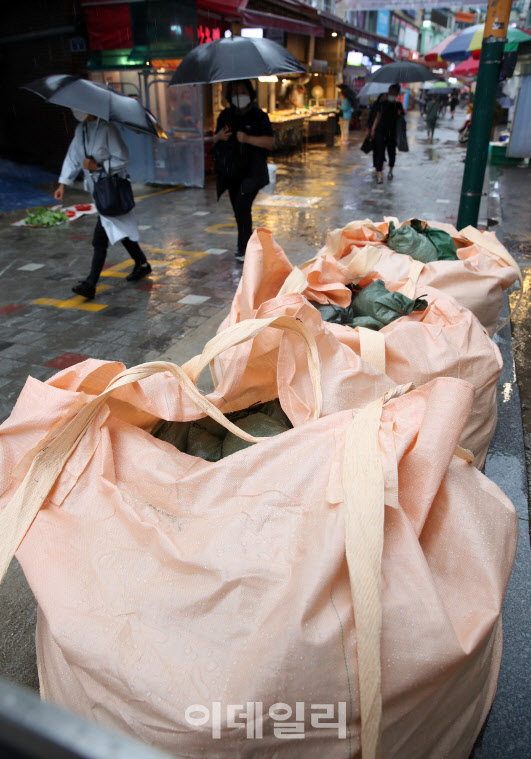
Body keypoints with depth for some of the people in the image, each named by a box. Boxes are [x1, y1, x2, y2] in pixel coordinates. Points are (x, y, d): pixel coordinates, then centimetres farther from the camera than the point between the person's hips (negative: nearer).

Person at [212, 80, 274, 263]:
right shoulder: (225, 116, 10)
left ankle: (244, 248, -11)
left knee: (242, 206, -19)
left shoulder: (259, 116, -3)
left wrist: (248, 139, -22)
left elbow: (270, 141, -10)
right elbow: (215, 140, 18)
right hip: (232, 172, 6)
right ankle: (248, 243, 26)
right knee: (238, 210, 10)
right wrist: (219, 136, -6)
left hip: (251, 171, -5)